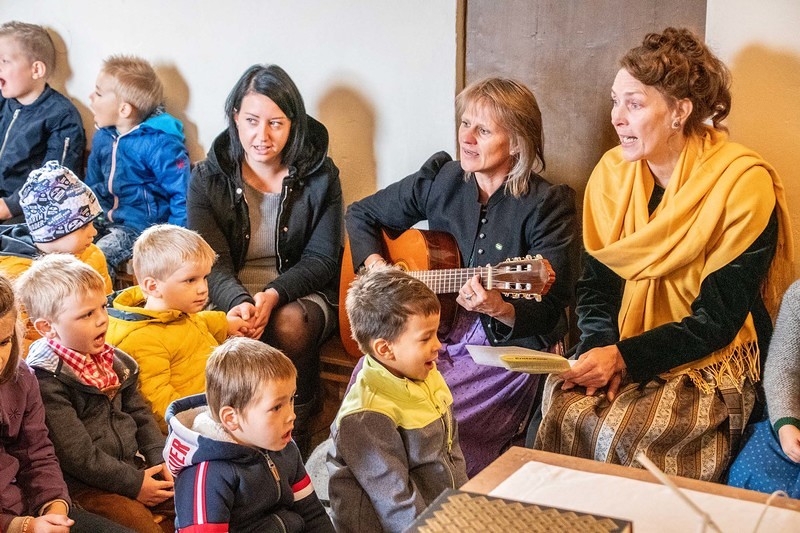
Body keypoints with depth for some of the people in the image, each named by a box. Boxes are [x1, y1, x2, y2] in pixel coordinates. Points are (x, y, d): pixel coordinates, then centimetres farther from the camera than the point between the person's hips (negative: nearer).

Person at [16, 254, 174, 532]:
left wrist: (159, 458, 1)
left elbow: (139, 413, 16)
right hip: (84, 486, -7)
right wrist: (133, 484, -16)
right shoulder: (45, 380, -18)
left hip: (133, 466, 8)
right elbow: (77, 455, -19)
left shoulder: (112, 360, 8)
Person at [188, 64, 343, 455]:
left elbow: (322, 260, -2)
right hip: (230, 295, 0)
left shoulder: (319, 176, 0)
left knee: (289, 325, -35)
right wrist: (239, 302, -30)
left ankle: (296, 437, -14)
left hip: (301, 293, 0)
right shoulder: (208, 178, 1)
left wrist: (273, 295, -21)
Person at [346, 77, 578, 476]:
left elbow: (549, 312, -11)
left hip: (511, 348, -4)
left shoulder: (547, 206, -9)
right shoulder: (440, 180, 5)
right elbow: (361, 214, 18)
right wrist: (375, 264, 0)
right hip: (437, 333, 5)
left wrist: (498, 309, -31)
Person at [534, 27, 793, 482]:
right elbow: (595, 283, 7)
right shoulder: (613, 171, 2)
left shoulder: (744, 183, -14)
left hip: (711, 362, -4)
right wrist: (600, 350, -13)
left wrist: (624, 356, -21)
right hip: (620, 357, 5)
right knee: (563, 409, -24)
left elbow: (717, 320, -13)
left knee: (622, 434, -28)